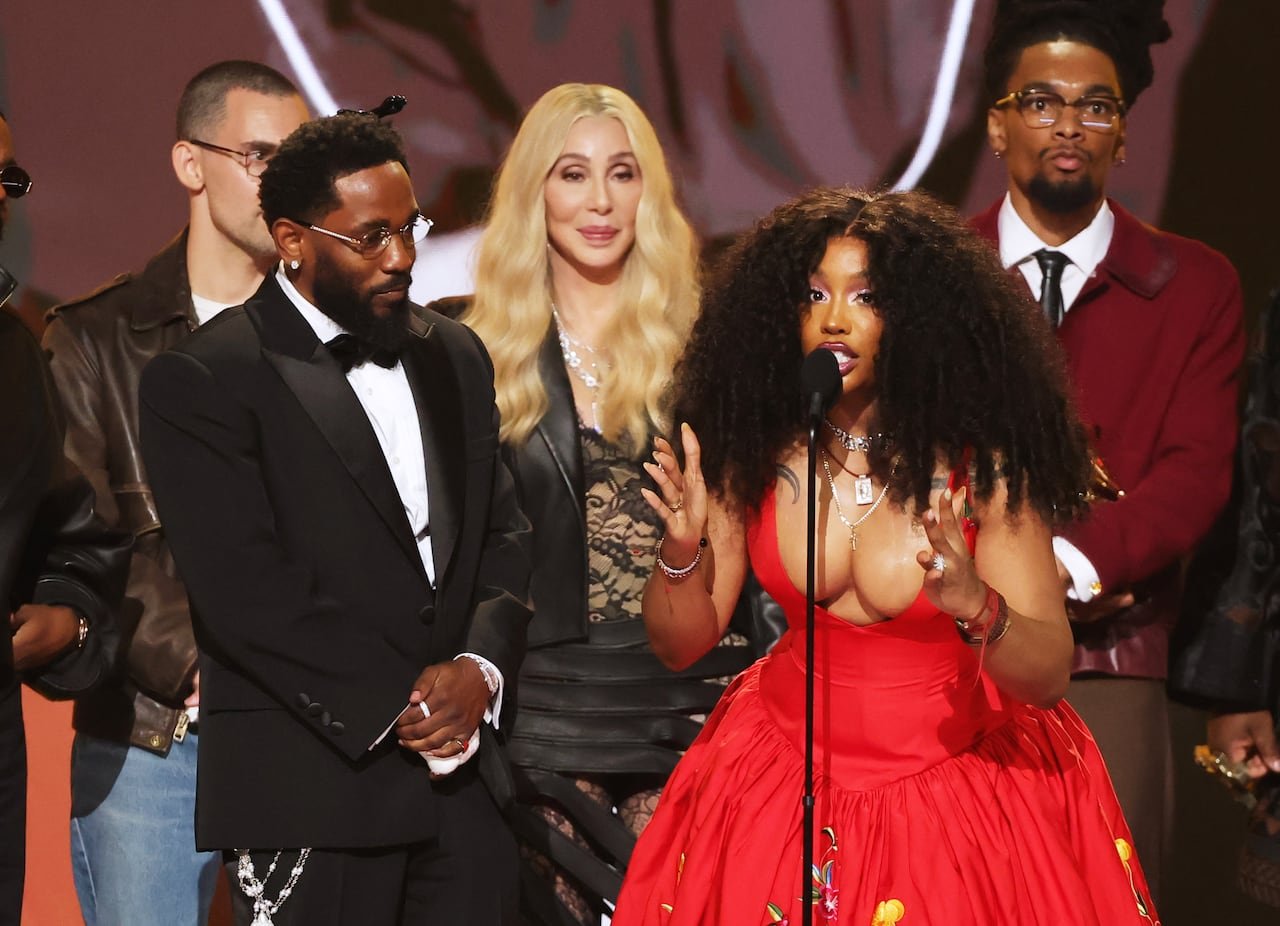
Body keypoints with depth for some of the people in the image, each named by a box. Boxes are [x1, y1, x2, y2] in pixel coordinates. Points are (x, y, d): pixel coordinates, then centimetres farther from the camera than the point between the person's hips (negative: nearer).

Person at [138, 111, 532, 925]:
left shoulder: (455, 356, 15)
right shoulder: (203, 382, -6)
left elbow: (504, 532, 13)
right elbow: (247, 591, -13)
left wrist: (481, 667, -6)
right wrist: (395, 709, -14)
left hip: (463, 778, 5)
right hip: (311, 797, -5)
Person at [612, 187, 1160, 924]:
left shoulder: (979, 462, -18)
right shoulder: (754, 451, -9)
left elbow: (1048, 676, -20)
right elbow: (682, 643, -4)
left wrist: (976, 608, -40)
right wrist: (682, 551, -24)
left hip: (957, 780, -3)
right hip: (786, 771, 3)